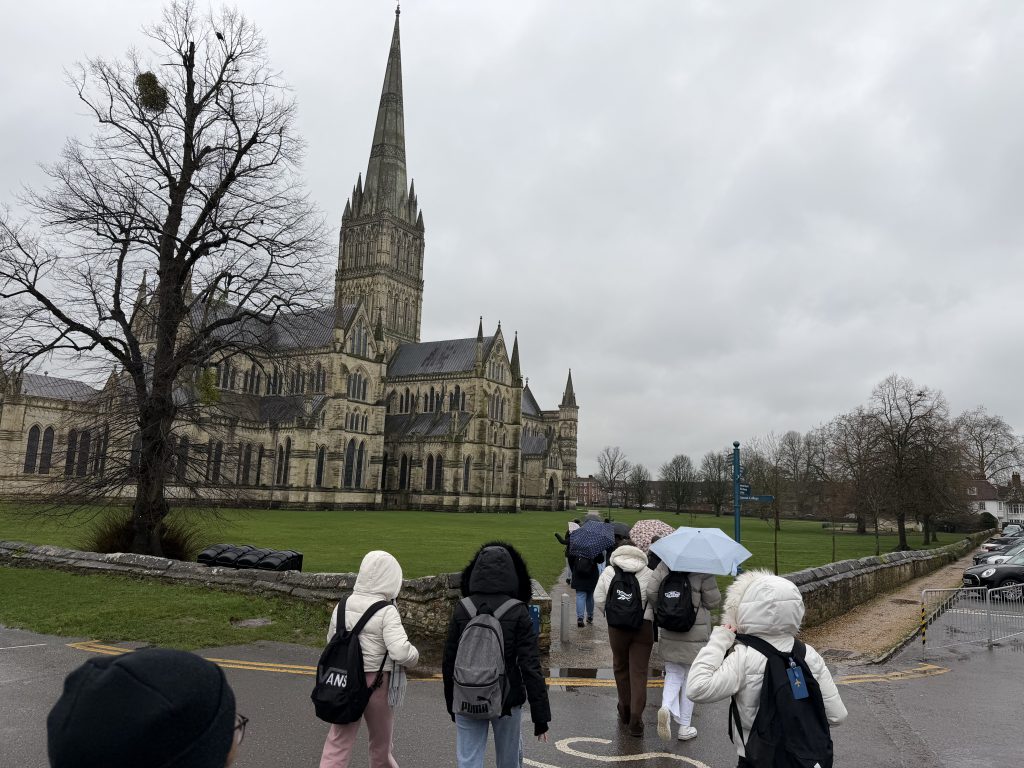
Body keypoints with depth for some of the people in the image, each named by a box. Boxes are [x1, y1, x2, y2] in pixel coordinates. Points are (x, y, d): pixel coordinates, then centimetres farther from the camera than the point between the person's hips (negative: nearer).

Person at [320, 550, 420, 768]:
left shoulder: (343, 606, -1)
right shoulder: (386, 612, -19)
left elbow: (331, 640, 9)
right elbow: (400, 652, -28)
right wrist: (414, 656, -8)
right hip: (377, 682, -4)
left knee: (338, 741, 11)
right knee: (381, 740, 19)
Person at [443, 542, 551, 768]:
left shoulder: (462, 609, -6)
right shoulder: (517, 612, -13)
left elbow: (448, 662, 1)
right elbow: (530, 667, -14)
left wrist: (451, 703, 15)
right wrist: (541, 716, -8)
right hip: (507, 700, -1)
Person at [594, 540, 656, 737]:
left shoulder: (608, 572, 2)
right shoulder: (648, 573, 0)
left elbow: (599, 599, 2)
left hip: (617, 627, 1)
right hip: (644, 626, -1)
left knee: (621, 668, 18)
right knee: (639, 672, 3)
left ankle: (625, 712, 30)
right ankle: (635, 718, -4)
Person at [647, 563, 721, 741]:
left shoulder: (663, 566, -4)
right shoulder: (703, 570, -14)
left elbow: (651, 593, -9)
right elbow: (713, 601, -11)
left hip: (668, 634, 3)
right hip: (696, 635, -2)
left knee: (673, 675, 15)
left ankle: (666, 707, -13)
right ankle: (684, 727, 19)